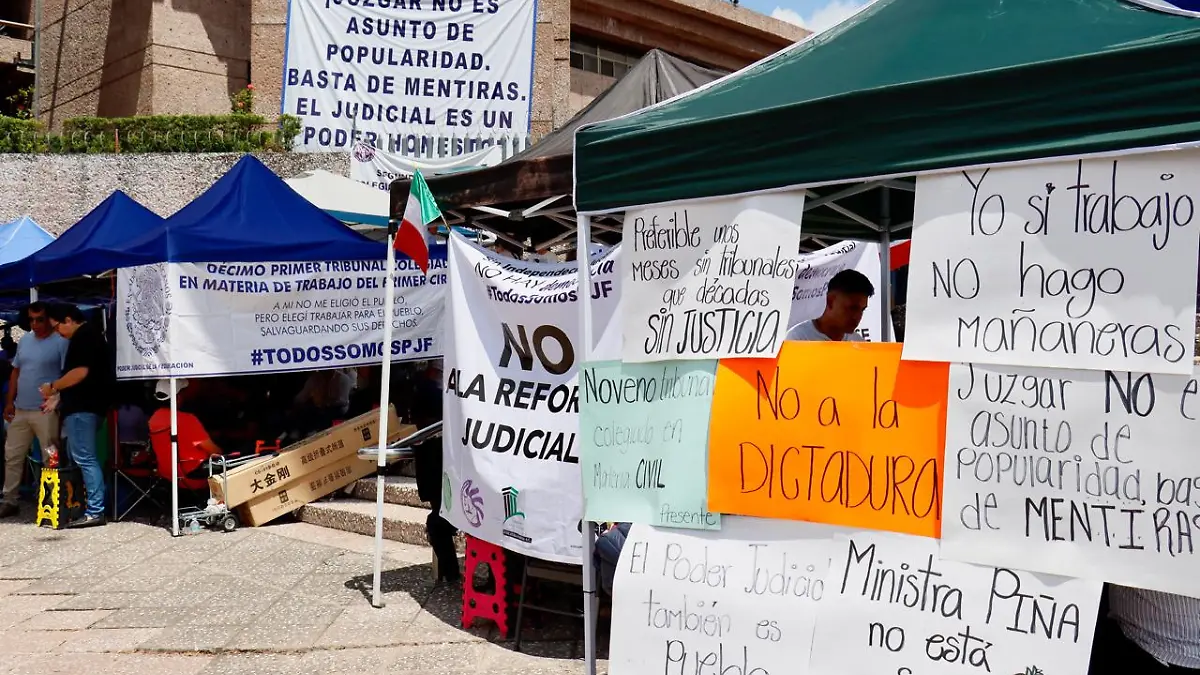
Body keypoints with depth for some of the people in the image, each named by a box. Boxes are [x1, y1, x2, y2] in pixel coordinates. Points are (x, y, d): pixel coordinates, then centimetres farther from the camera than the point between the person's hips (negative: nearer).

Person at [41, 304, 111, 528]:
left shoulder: (84, 336, -13)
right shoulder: (88, 334, 19)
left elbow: (80, 372, -22)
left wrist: (53, 387, -10)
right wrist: (58, 396, 23)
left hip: (82, 408, -11)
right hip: (83, 406, 11)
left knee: (84, 459, -10)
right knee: (78, 458, 15)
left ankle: (95, 512, -9)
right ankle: (80, 505, 20)